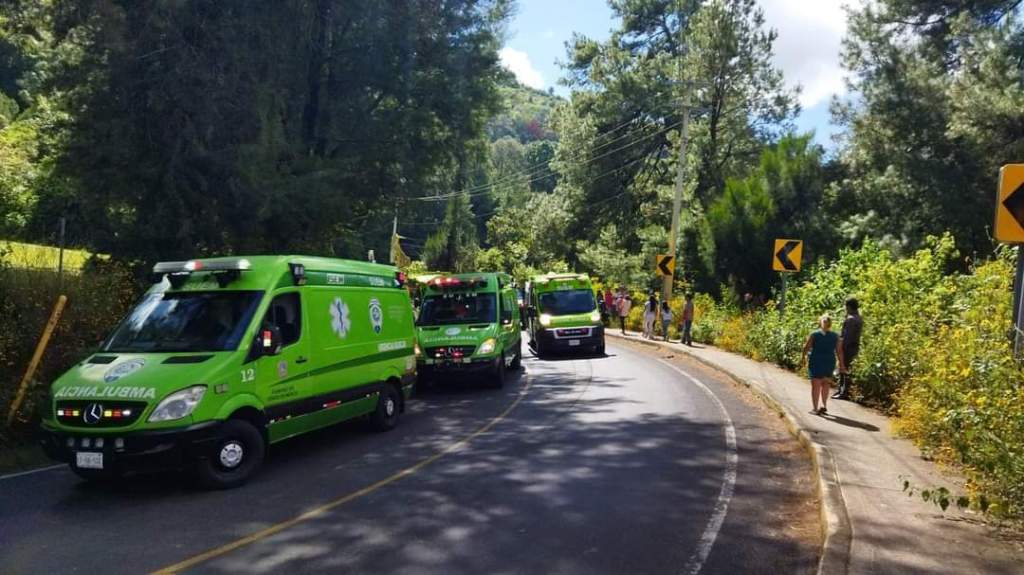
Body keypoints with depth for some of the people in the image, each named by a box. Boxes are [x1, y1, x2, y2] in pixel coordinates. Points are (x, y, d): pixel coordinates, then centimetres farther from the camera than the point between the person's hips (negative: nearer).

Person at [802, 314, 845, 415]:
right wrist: (841, 364, 7)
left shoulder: (814, 334, -6)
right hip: (830, 363, 3)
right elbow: (839, 351, -1)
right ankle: (824, 405, 21)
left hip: (816, 362, -3)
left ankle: (815, 409, 4)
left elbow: (806, 347, -5)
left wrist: (804, 356, 13)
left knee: (815, 386, 4)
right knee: (825, 384, 21)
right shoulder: (835, 336, 1)